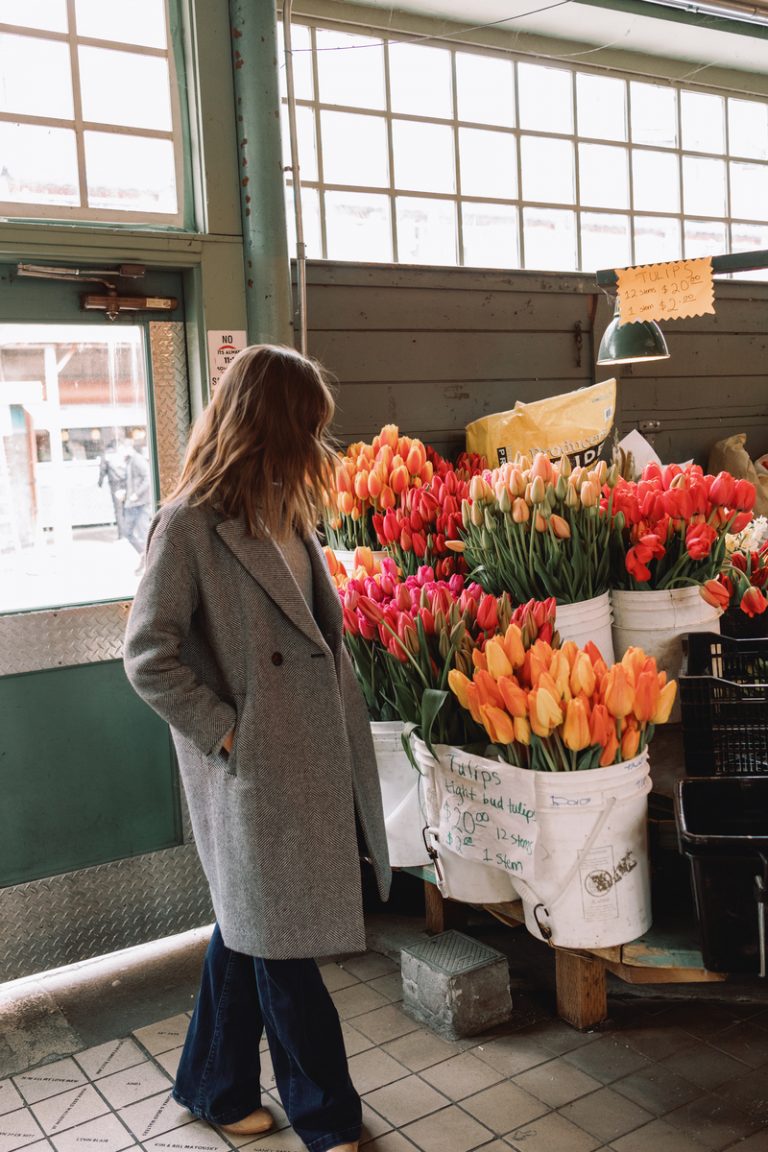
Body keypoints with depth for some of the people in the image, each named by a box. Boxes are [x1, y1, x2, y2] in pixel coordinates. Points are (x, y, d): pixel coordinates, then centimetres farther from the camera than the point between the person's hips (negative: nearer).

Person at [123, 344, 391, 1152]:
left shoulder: (283, 513, 8)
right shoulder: (191, 525, -16)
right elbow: (148, 657, -17)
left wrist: (342, 735, 7)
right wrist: (227, 734, -15)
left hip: (309, 759, 8)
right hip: (253, 773, -8)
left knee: (250, 929, 20)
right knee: (278, 943, 9)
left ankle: (215, 1087, 40)